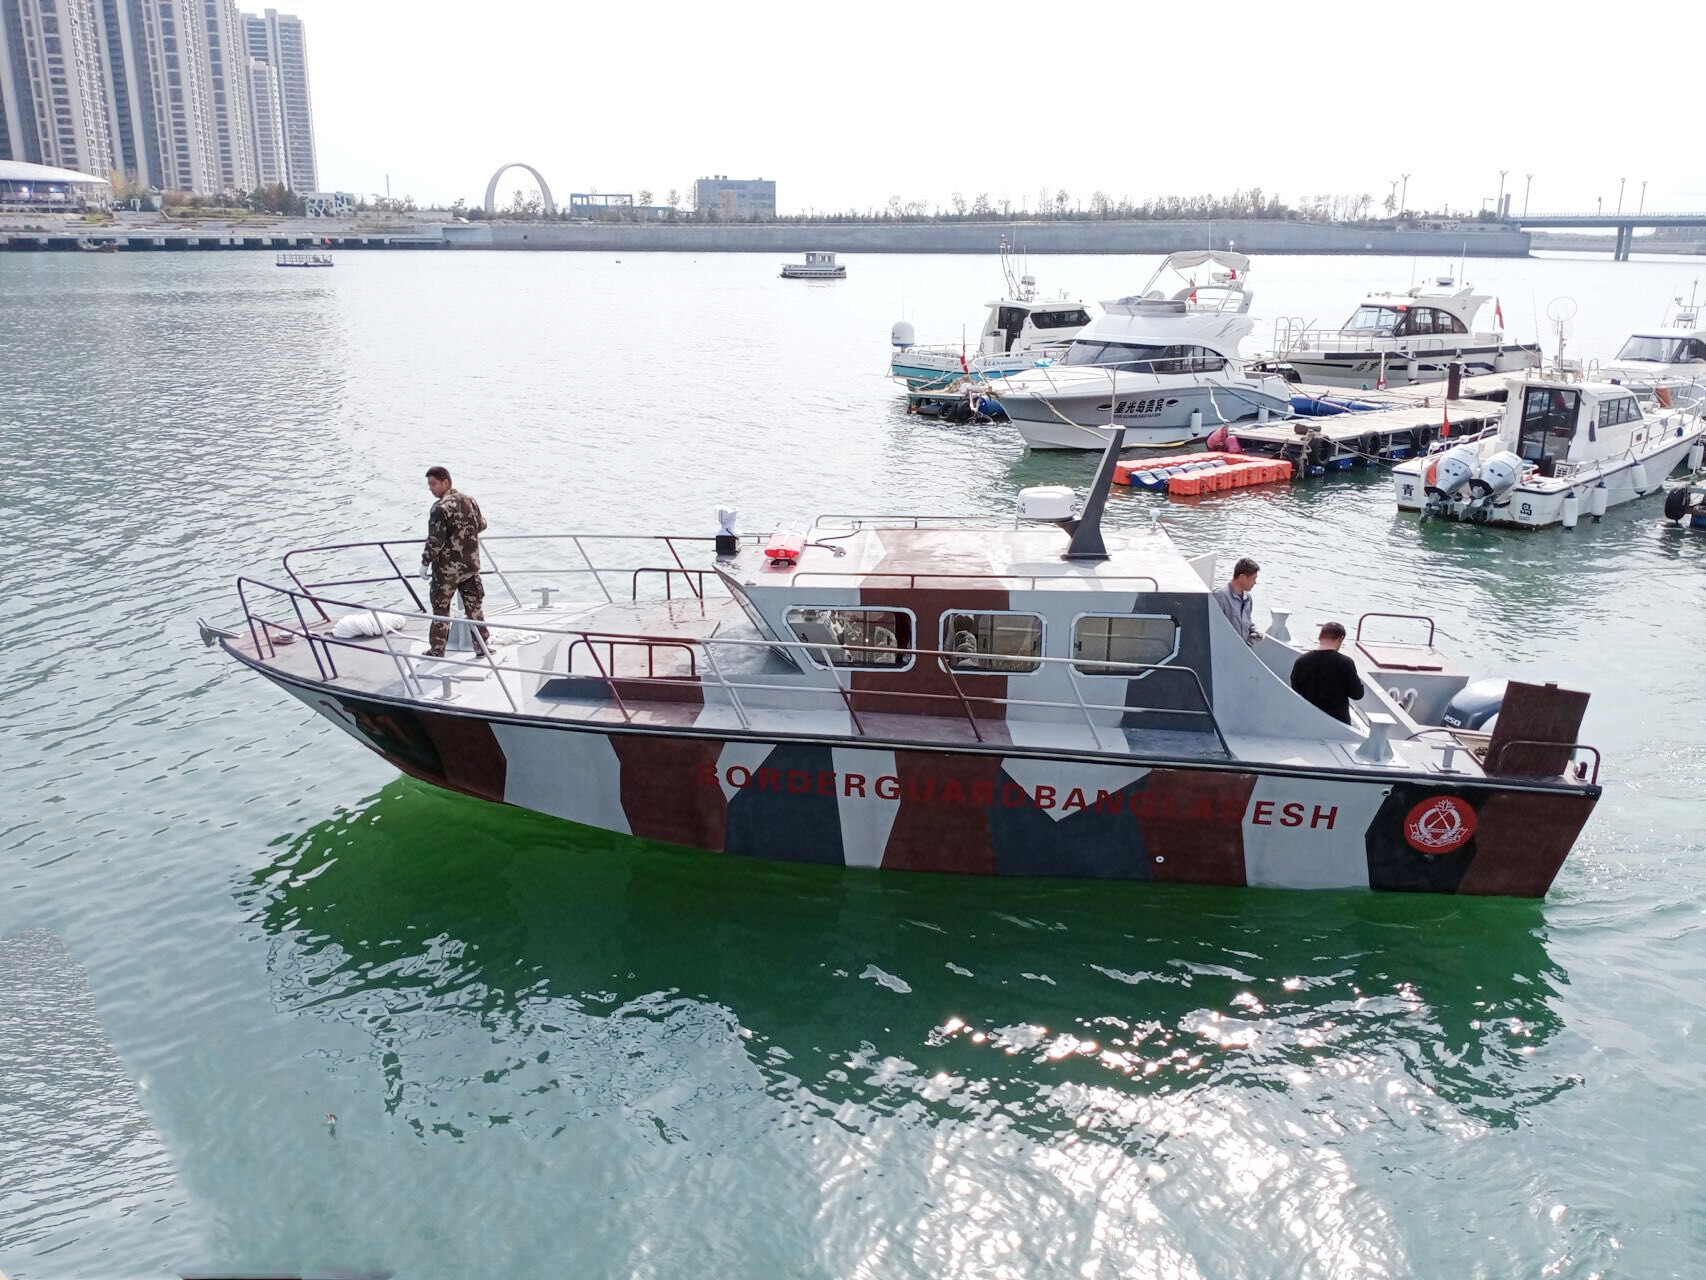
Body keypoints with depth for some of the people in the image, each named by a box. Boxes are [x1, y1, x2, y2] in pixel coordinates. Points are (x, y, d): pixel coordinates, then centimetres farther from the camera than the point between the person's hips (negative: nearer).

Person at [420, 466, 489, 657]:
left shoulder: (440, 508, -18)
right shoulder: (469, 501, 4)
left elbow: (435, 541, -21)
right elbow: (482, 525, 17)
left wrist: (425, 563, -11)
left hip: (447, 568, -6)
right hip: (471, 564, 6)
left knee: (440, 608, 7)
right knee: (474, 605, 15)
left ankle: (437, 650, 13)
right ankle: (482, 644, 20)